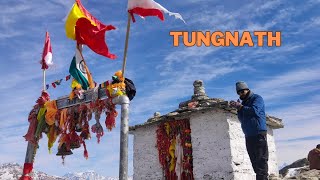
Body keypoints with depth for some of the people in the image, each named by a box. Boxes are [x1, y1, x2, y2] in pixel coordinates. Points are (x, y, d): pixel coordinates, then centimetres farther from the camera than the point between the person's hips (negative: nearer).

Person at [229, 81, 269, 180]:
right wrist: (238, 108, 2)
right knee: (254, 161, 6)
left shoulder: (257, 98, 2)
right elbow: (242, 119, 15)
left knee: (261, 159, -10)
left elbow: (255, 110, -17)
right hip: (248, 136, 7)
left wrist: (240, 107, -13)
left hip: (259, 133, -7)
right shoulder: (244, 102, 21)